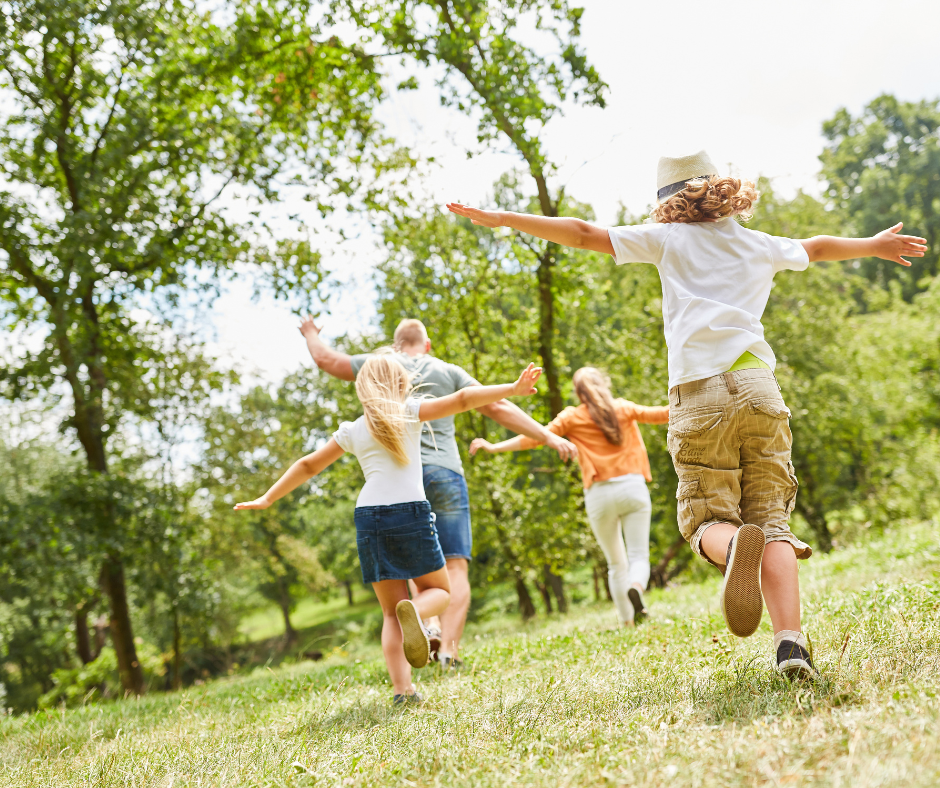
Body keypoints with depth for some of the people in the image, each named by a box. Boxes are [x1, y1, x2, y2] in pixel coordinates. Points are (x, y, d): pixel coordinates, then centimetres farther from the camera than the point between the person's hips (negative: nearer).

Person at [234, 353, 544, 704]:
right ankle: (415, 610, -20)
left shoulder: (352, 430, 14)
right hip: (410, 513, -3)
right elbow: (462, 399, -5)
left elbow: (308, 466, 20)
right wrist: (512, 389, -6)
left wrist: (267, 499, 29)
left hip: (368, 517, 3)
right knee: (438, 589, 16)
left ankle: (402, 689, -4)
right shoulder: (410, 412, 6)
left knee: (391, 613, 11)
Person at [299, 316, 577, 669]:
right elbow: (497, 407, 5)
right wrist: (547, 436, 5)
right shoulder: (449, 372, 11)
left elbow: (326, 359, 20)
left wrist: (311, 334, 42)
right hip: (444, 474, -1)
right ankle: (449, 647, -17)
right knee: (455, 566, -3)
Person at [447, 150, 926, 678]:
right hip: (758, 387, 2)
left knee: (709, 518, 4)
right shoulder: (763, 246, 22)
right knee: (772, 519, 3)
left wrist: (501, 219, 17)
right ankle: (791, 642, -15)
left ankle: (735, 543, -33)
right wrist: (876, 245, 61)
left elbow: (582, 234, 10)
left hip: (699, 395, -2)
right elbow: (819, 247, 41)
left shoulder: (669, 239, 12)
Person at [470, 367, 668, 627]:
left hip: (600, 494, 0)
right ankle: (636, 588, -33)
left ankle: (628, 623, 10)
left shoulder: (572, 417, 5)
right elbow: (661, 414, 16)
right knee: (639, 556, -1)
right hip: (632, 487, 0)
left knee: (616, 563, 13)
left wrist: (494, 447, 4)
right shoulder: (624, 408, 10)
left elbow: (534, 437, 0)